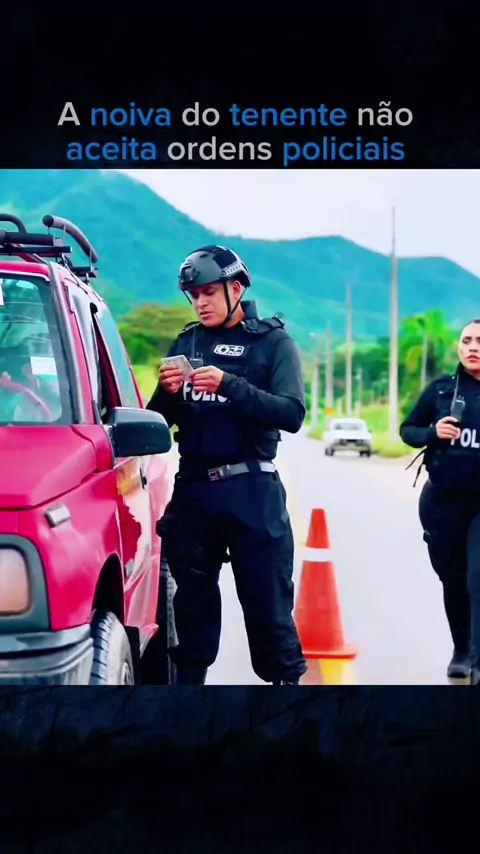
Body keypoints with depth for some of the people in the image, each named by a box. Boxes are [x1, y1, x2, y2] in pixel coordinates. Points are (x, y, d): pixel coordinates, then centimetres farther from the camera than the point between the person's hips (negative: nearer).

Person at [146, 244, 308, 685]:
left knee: (267, 600, -4)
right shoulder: (187, 342, 12)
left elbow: (292, 414, -14)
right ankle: (189, 676, 20)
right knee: (193, 598, 10)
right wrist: (167, 393, -10)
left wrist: (228, 385, -24)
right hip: (192, 487, 4)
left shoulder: (272, 341, 0)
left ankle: (286, 677, 5)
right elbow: (159, 420, 12)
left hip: (252, 491, -4)